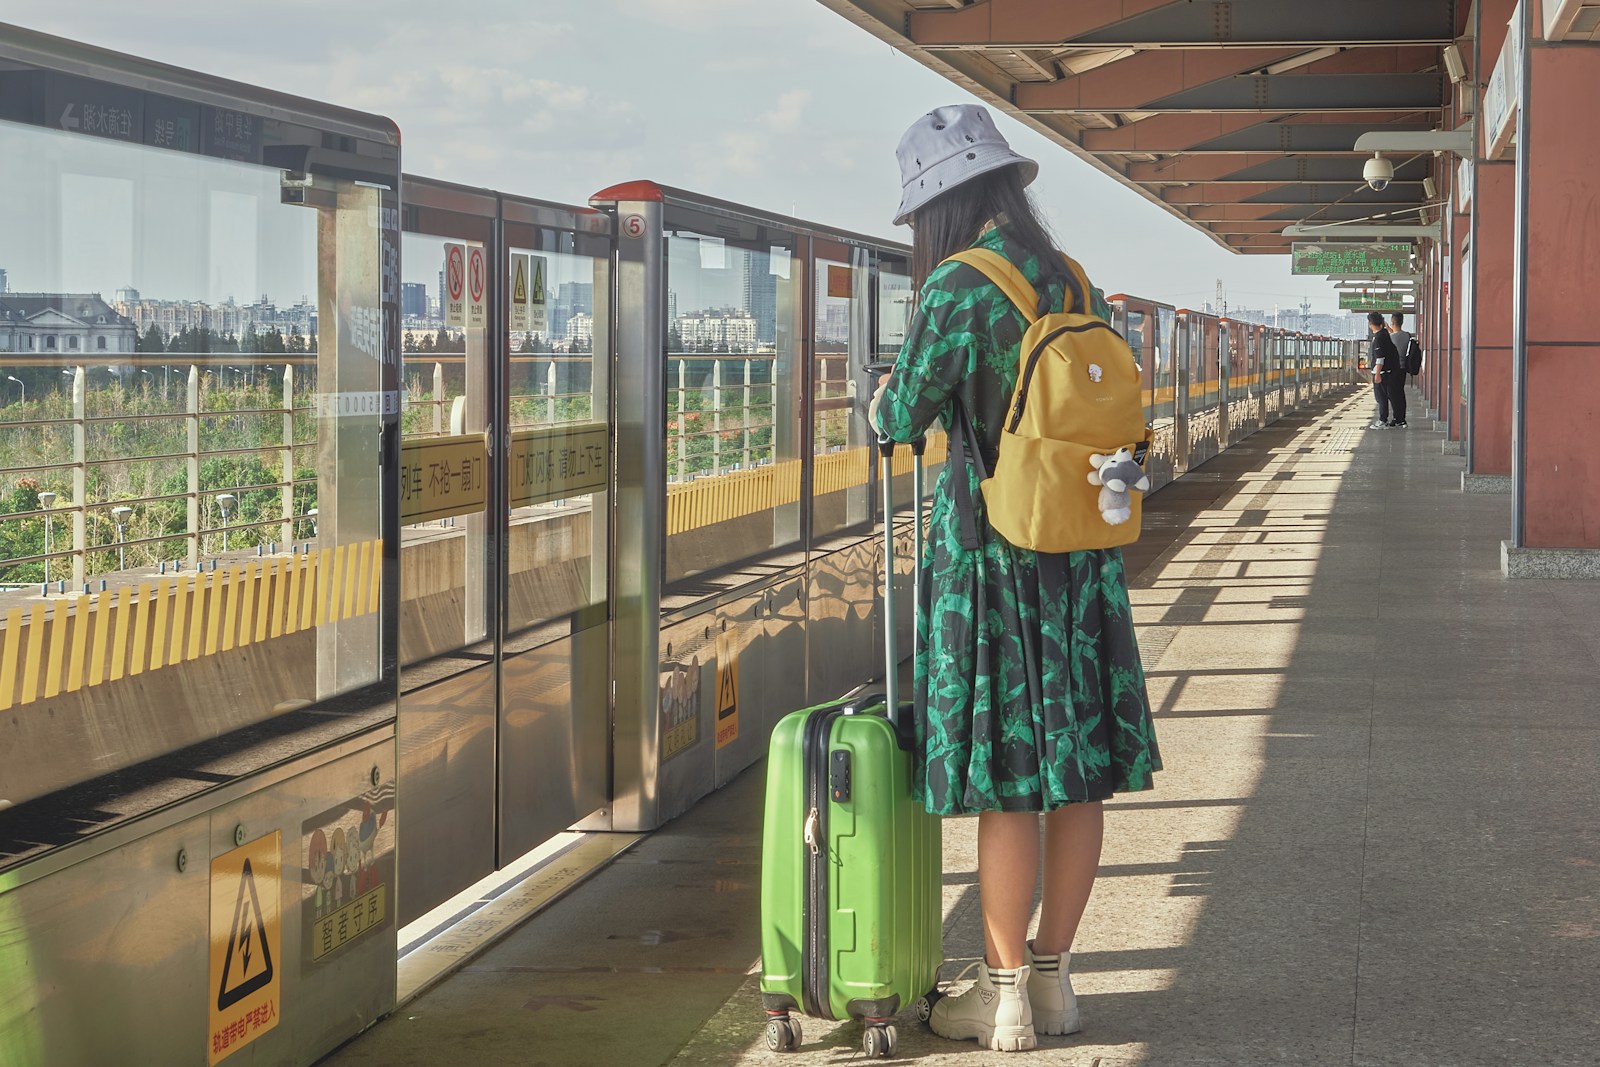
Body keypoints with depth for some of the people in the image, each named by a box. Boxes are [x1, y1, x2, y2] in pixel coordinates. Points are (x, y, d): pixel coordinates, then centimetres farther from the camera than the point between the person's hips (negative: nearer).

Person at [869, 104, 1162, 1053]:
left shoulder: (959, 288, -14)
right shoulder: (1072, 282, 8)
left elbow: (905, 419, -9)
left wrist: (883, 398, 13)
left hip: (991, 549, -7)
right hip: (1081, 549, 7)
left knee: (1006, 781, 0)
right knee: (1076, 769, 10)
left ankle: (1006, 995, 9)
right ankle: (1054, 975, 21)